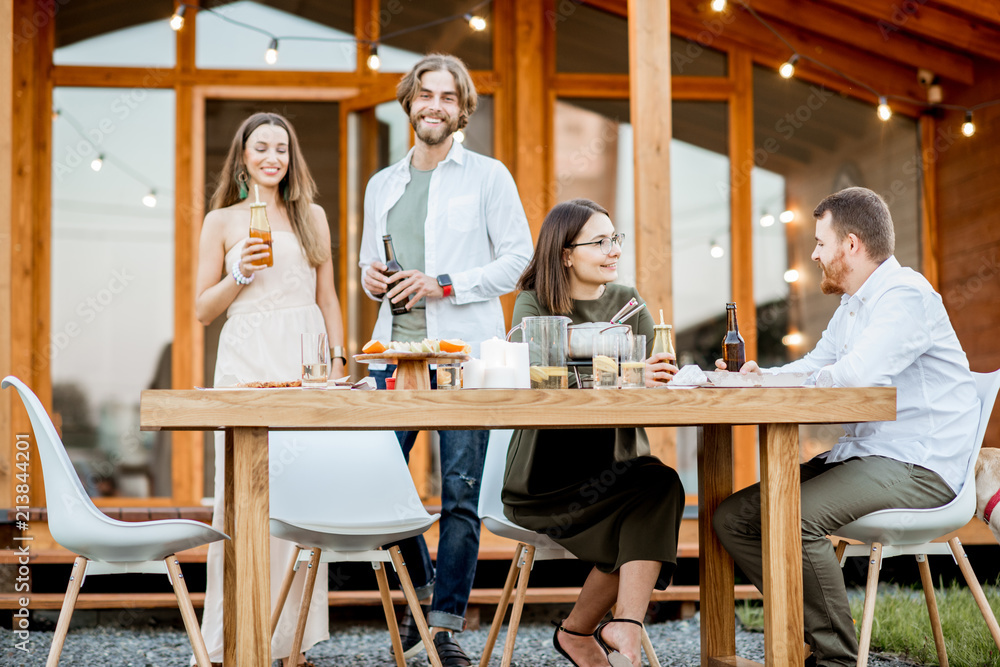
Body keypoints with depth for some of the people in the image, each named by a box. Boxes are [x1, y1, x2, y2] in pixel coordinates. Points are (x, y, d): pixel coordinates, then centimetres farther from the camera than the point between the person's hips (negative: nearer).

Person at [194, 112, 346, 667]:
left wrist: (337, 359, 6)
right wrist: (240, 274, -9)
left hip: (305, 364, 2)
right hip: (246, 364, -2)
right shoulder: (222, 221, 9)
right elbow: (203, 309, 7)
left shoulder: (312, 217, 15)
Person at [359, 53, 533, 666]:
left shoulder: (488, 176, 5)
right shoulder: (382, 185, 19)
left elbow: (519, 258, 0)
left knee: (460, 491, -5)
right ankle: (421, 589, 25)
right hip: (395, 350, 5)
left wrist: (445, 286, -11)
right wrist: (372, 278, 1)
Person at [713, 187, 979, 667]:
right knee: (733, 518, -1)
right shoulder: (853, 305, 20)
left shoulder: (906, 295, -14)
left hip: (916, 466, -10)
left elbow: (856, 376, -27)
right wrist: (752, 378, 1)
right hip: (860, 455, 10)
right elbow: (812, 369, 23)